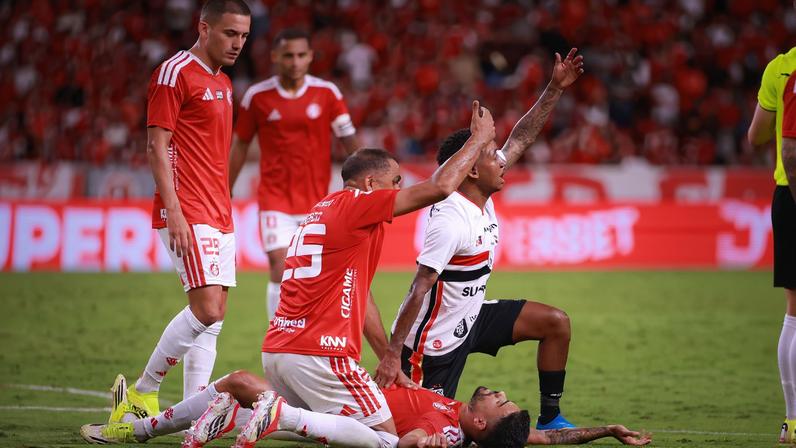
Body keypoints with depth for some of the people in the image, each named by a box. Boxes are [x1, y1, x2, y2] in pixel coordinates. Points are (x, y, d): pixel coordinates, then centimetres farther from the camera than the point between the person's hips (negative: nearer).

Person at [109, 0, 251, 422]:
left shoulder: (222, 83, 19)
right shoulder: (175, 74, -9)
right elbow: (156, 147, -13)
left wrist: (224, 212, 19)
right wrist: (174, 212, -20)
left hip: (217, 214, 9)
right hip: (187, 213, -9)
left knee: (213, 315, 5)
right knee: (207, 308, -16)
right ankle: (142, 392, -4)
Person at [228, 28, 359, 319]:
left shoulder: (327, 93, -2)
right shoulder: (257, 97, -2)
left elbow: (349, 141, -2)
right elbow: (240, 146, 9)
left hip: (317, 198, 1)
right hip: (275, 198, -1)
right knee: (280, 269, -14)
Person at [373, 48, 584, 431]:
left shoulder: (482, 199, -1)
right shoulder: (451, 221, -27)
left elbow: (520, 139, 8)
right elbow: (419, 289, -29)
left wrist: (555, 89, 3)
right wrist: (392, 354, -30)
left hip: (470, 319, 10)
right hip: (434, 338, -10)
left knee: (556, 323, 6)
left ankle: (550, 418, 13)